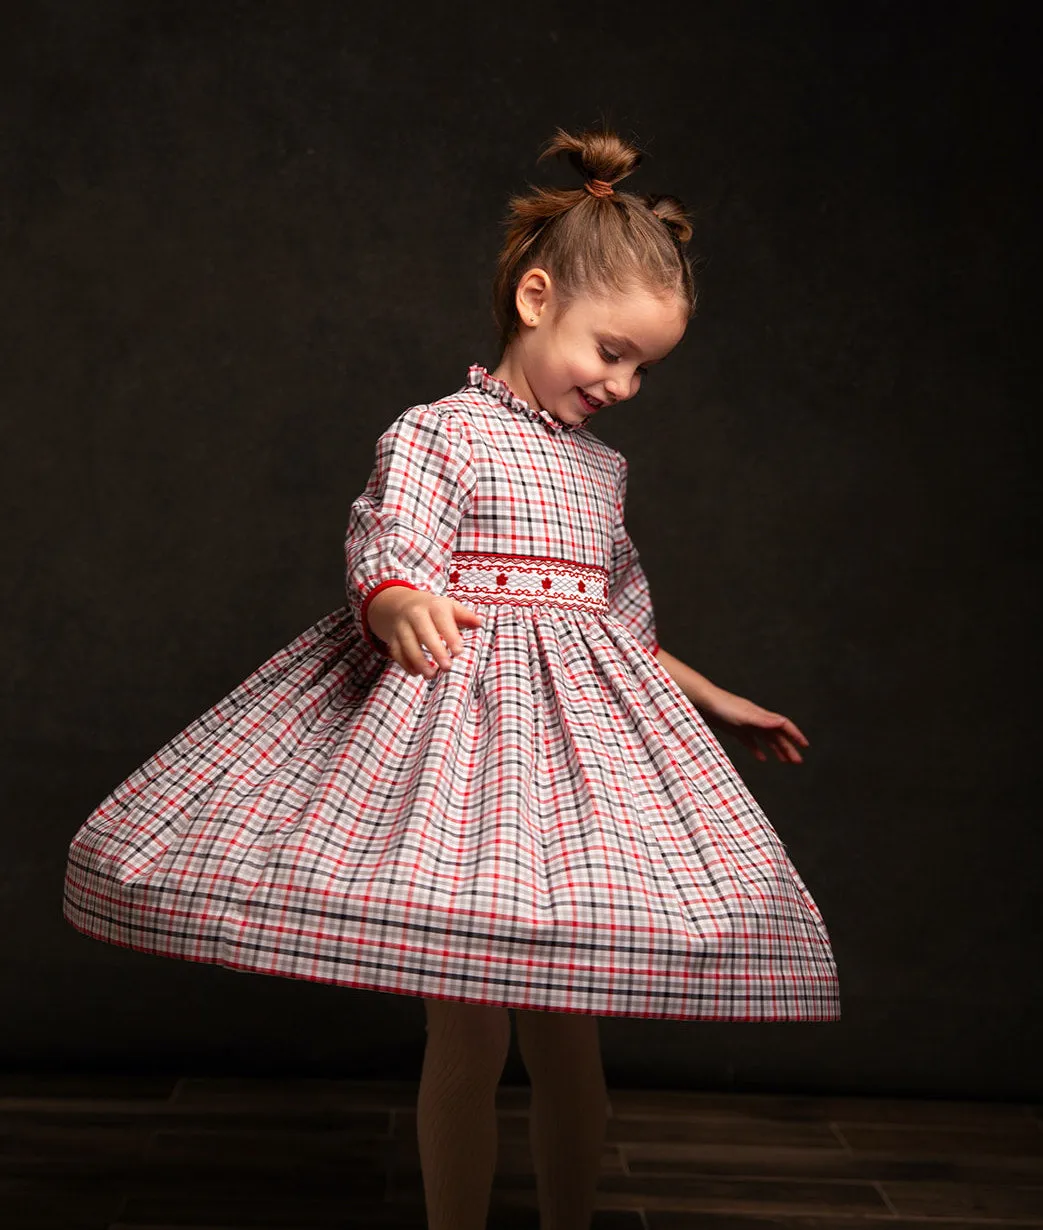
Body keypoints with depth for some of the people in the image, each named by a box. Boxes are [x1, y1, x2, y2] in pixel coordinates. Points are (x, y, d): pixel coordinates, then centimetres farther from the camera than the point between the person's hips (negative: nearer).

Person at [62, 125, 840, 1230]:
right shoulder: (435, 434, -2)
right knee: (469, 1024, -4)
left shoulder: (601, 467, 18)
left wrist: (712, 702, 29)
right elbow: (384, 554, -16)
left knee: (568, 1026, 9)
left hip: (582, 723, 6)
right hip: (456, 708, -6)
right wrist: (403, 608, -38)